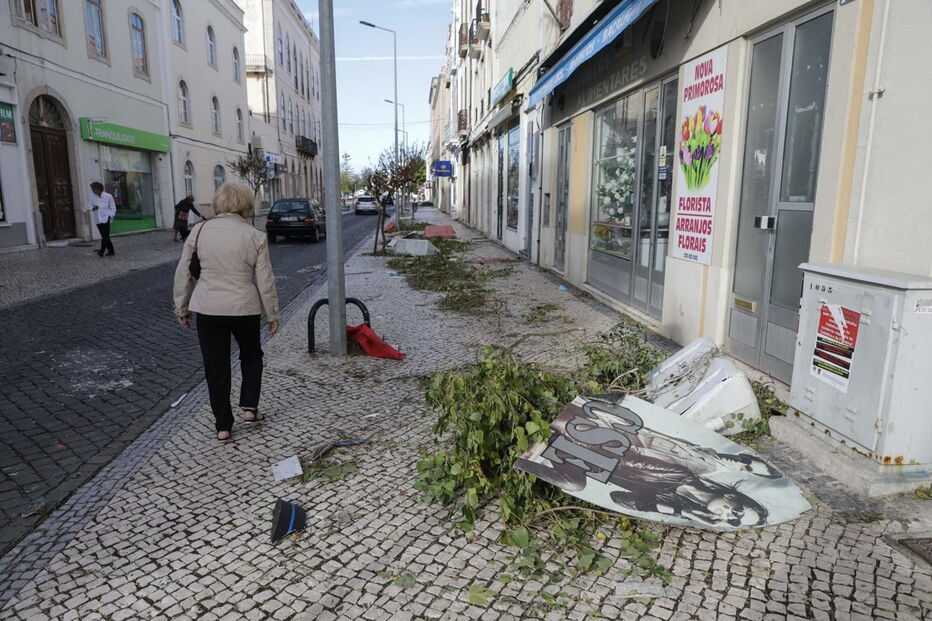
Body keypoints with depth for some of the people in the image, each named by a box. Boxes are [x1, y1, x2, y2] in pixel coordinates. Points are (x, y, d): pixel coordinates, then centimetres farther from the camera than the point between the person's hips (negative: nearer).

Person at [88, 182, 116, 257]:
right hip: (97, 220, 5)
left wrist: (110, 216, -12)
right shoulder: (93, 198, 8)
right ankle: (111, 251, 15)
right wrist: (93, 208, -10)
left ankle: (102, 251, -19)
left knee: (105, 236, -14)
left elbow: (113, 208, 1)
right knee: (104, 236, 7)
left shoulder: (108, 196, -2)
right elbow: (89, 207, 13)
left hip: (106, 219, -5)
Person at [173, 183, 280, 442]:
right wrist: (272, 314, 5)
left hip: (207, 310, 1)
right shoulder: (255, 236, -6)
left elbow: (183, 273, 3)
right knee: (251, 356, 24)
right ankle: (249, 407, 18)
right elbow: (265, 281, -5)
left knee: (216, 367, 11)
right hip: (244, 309, -1)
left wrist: (181, 308, 13)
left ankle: (223, 426, 17)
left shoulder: (199, 230, -1)